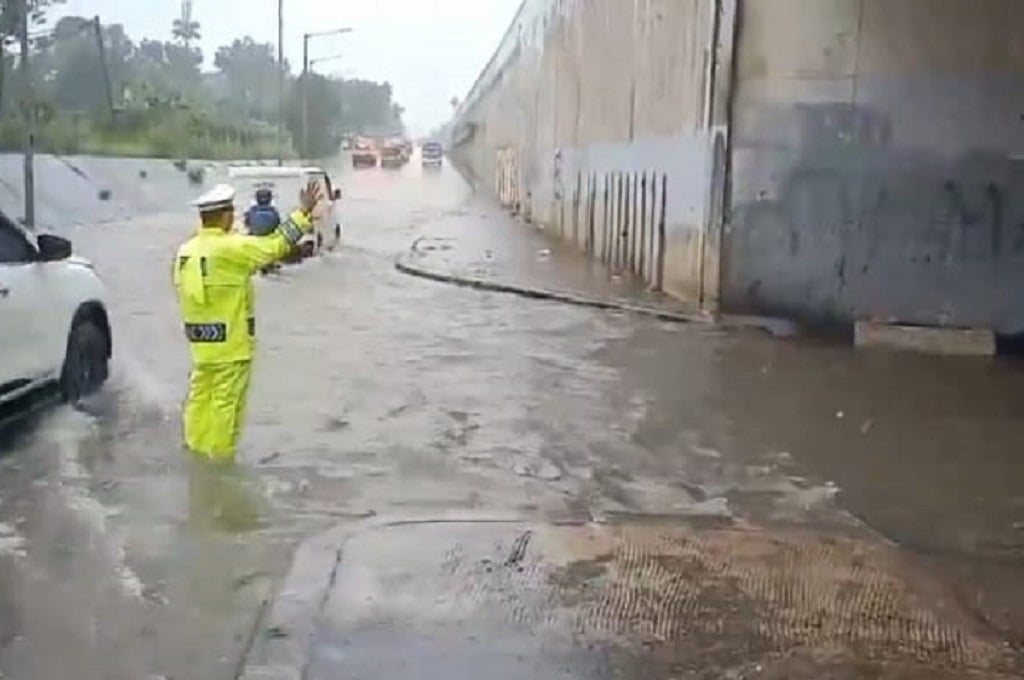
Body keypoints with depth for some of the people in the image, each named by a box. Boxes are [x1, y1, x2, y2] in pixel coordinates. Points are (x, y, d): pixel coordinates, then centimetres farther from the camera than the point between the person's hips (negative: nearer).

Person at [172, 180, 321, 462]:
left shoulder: (186, 250, 6)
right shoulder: (230, 248, -18)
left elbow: (182, 291, 12)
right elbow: (275, 245, -18)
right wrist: (304, 213, -12)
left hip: (200, 341, 8)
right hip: (230, 342, -8)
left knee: (201, 396, 17)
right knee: (227, 402, 2)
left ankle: (196, 450, 25)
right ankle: (220, 457, 9)